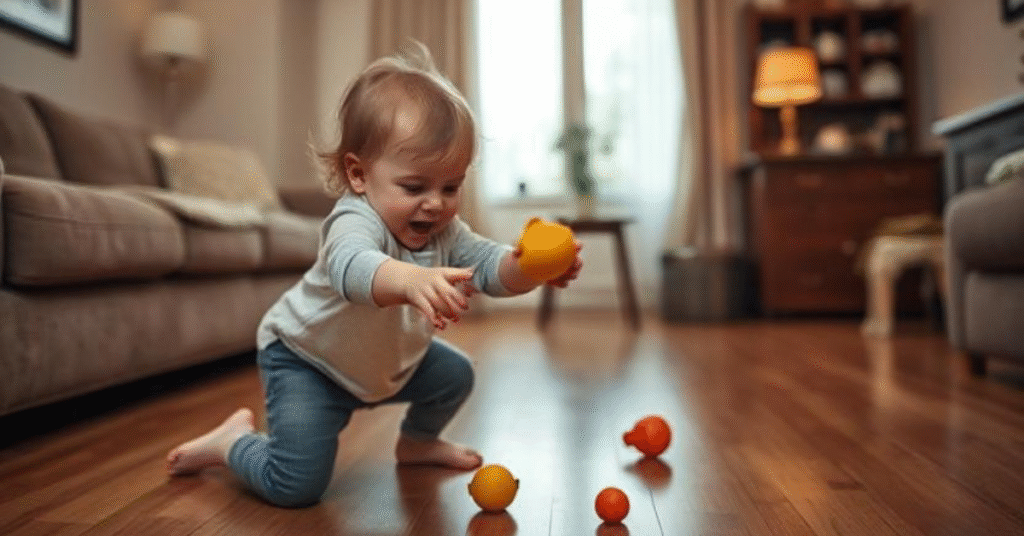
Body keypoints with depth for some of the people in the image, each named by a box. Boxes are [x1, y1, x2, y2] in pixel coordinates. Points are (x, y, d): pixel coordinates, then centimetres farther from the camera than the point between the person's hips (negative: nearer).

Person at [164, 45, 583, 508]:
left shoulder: (444, 230, -13)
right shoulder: (355, 221, -36)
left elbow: (489, 265, -26)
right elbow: (351, 266, -59)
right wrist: (409, 280, -80)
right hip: (306, 359, -7)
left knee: (455, 375, 12)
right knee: (296, 485, -15)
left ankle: (418, 441, 39)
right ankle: (233, 441, 15)